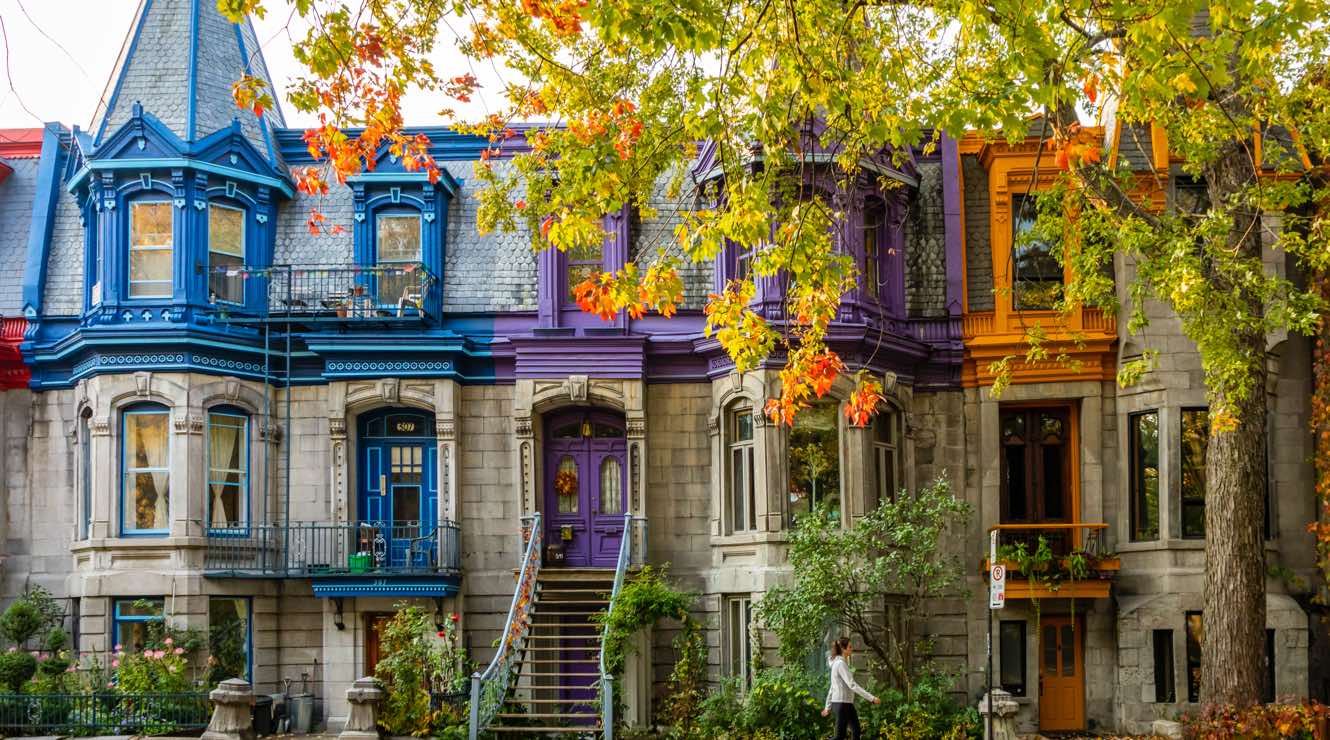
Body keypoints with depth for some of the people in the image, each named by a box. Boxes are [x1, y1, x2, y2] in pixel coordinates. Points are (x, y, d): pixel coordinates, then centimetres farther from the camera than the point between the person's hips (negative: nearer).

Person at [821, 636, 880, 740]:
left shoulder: (840, 663, 13)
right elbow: (852, 685, -23)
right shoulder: (840, 664, -16)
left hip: (847, 703, 10)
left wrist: (828, 707, 23)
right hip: (842, 703, -10)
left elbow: (832, 687, 19)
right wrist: (871, 698, -25)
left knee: (856, 731, 8)